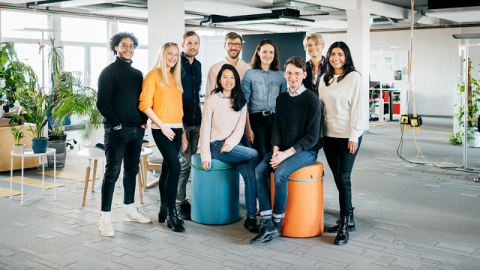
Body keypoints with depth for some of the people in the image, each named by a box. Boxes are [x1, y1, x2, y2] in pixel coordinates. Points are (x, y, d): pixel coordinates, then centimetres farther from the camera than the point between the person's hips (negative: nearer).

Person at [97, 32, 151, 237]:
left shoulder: (137, 74, 16)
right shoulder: (109, 72, -3)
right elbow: (102, 102, -9)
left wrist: (144, 121, 6)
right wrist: (115, 124, -12)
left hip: (136, 129, 7)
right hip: (117, 130, -6)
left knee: (132, 170, 13)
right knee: (112, 172, -7)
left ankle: (130, 210, 25)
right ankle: (105, 218, -3)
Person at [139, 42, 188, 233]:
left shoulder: (175, 78, 18)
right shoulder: (153, 75, -2)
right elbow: (145, 104, -9)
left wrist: (183, 132, 15)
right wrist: (162, 126, -13)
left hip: (176, 129, 6)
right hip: (161, 129, -6)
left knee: (167, 169, 10)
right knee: (175, 168, -14)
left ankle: (164, 210, 19)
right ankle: (171, 214, -7)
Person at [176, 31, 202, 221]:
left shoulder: (198, 65, 15)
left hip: (196, 121, 7)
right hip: (180, 120, -7)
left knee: (189, 162, 11)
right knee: (184, 162, -7)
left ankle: (184, 199, 20)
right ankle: (180, 202, 3)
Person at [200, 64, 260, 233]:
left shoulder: (241, 102, 12)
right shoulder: (212, 101, 2)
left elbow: (240, 128, 5)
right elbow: (205, 129, -2)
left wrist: (230, 144, -15)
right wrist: (205, 156, -10)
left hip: (233, 145, 3)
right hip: (216, 145, -3)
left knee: (250, 175, -23)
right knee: (254, 155, -25)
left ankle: (251, 217, -18)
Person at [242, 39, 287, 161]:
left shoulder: (280, 75, 12)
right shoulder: (250, 74, 5)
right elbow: (244, 103, 2)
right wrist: (247, 128, -5)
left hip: (275, 120, 2)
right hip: (256, 120, -2)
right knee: (262, 159, -9)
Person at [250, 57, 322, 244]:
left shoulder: (311, 100, -9)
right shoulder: (281, 99, 11)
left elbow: (312, 136, -13)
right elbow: (277, 128, 12)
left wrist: (287, 153, -20)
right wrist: (276, 149, -8)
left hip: (306, 151, -6)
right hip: (284, 150, 6)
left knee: (280, 173, -30)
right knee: (259, 170, -19)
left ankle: (277, 224, -14)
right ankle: (267, 224, -17)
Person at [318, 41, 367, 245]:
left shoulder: (354, 77, -5)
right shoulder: (325, 79, 13)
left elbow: (359, 107, -8)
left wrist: (354, 136, -13)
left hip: (348, 135, -6)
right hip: (329, 135, 6)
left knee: (344, 178, -9)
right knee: (337, 178, 10)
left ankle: (344, 226, -3)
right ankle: (348, 219, 22)